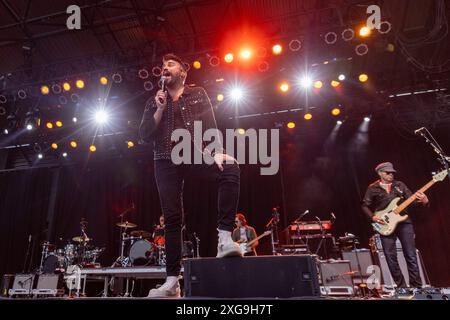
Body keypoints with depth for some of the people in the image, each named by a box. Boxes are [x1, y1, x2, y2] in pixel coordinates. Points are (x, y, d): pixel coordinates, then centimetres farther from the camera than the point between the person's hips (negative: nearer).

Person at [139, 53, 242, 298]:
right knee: (172, 218, -3)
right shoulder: (154, 102, 19)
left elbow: (211, 125, 1)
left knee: (230, 168, -33)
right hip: (166, 161, 2)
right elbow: (144, 135, 8)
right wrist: (160, 109, -2)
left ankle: (225, 237, -33)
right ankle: (172, 281, 3)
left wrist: (218, 152, -16)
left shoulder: (198, 94, 15)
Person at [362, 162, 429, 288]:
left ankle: (416, 287, 9)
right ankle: (401, 286, 14)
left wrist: (423, 201, -15)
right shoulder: (372, 189, 5)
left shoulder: (399, 185, 11)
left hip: (404, 222, 2)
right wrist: (373, 217, -9)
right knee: (391, 258, 0)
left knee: (411, 256, 1)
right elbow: (365, 206, 6)